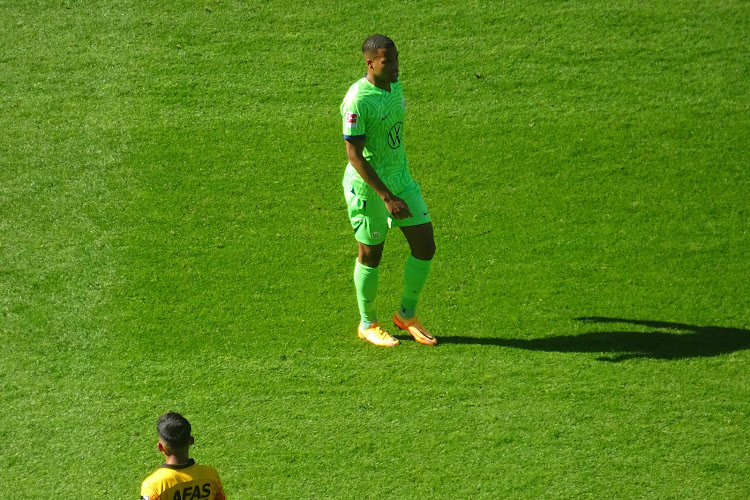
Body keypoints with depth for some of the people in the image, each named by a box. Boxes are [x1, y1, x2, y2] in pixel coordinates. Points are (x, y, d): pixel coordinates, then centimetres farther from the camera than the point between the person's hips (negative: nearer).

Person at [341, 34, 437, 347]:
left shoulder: (394, 84, 2)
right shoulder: (358, 100, -24)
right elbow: (354, 154, -24)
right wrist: (387, 197, -27)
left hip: (400, 177, 7)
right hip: (367, 186, -7)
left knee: (425, 246, 4)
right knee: (370, 255, 7)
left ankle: (407, 315, 24)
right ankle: (368, 324, 27)